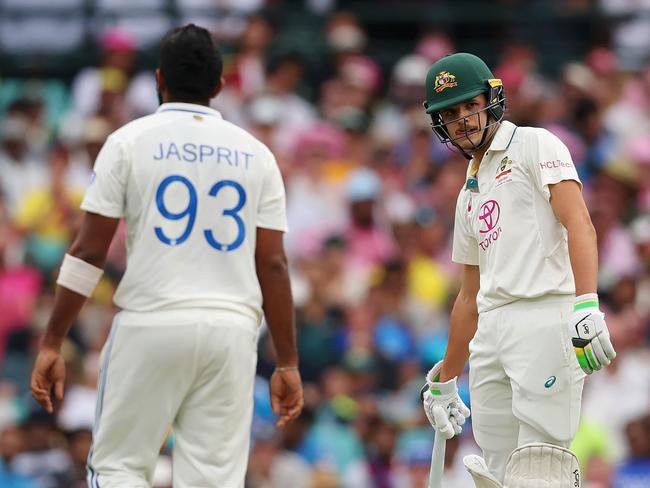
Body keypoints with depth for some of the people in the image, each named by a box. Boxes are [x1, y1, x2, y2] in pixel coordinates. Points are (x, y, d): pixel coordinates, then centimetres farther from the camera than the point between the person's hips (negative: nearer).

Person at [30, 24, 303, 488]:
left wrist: (52, 344, 1)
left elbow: (88, 252, -3)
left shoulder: (130, 140, 2)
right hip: (232, 330, 2)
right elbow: (274, 265, 5)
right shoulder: (255, 153, 9)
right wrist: (287, 363, 9)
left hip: (150, 326, -2)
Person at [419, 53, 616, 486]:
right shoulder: (470, 194, 27)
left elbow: (580, 226, -11)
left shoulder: (535, 146, 4)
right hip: (491, 333, 8)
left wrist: (586, 305, -26)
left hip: (545, 317, -8)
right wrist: (445, 381, 31)